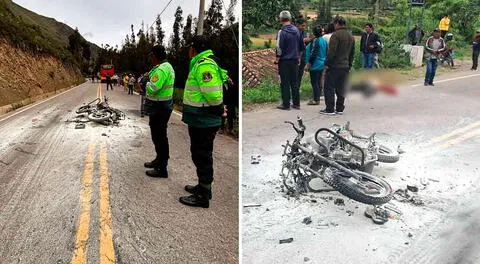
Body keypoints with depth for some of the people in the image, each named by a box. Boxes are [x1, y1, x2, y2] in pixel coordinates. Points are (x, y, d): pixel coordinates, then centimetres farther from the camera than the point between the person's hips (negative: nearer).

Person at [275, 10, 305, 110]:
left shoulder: (282, 32, -14)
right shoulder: (297, 30, 7)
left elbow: (279, 48, -15)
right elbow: (302, 46, 13)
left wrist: (277, 60, -6)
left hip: (284, 61, -6)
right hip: (295, 61, 6)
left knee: (285, 83, 0)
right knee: (295, 82, 11)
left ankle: (286, 104, 3)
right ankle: (296, 103, 16)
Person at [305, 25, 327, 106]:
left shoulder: (315, 40, -16)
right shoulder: (324, 40, 9)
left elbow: (313, 54, -20)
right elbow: (326, 53, 15)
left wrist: (308, 64, -16)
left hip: (315, 65, -9)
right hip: (321, 64, 9)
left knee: (314, 82, -4)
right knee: (318, 82, 14)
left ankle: (316, 100, -2)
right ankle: (317, 98, 21)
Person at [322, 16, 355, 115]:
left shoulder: (336, 35, -11)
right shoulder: (351, 36, 15)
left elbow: (331, 51, -18)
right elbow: (352, 53, 19)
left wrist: (327, 63, -12)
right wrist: (349, 65, 22)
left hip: (334, 66, -8)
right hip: (345, 67, 8)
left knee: (329, 88, -1)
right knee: (341, 88, 13)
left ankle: (330, 109, -1)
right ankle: (340, 109, 16)